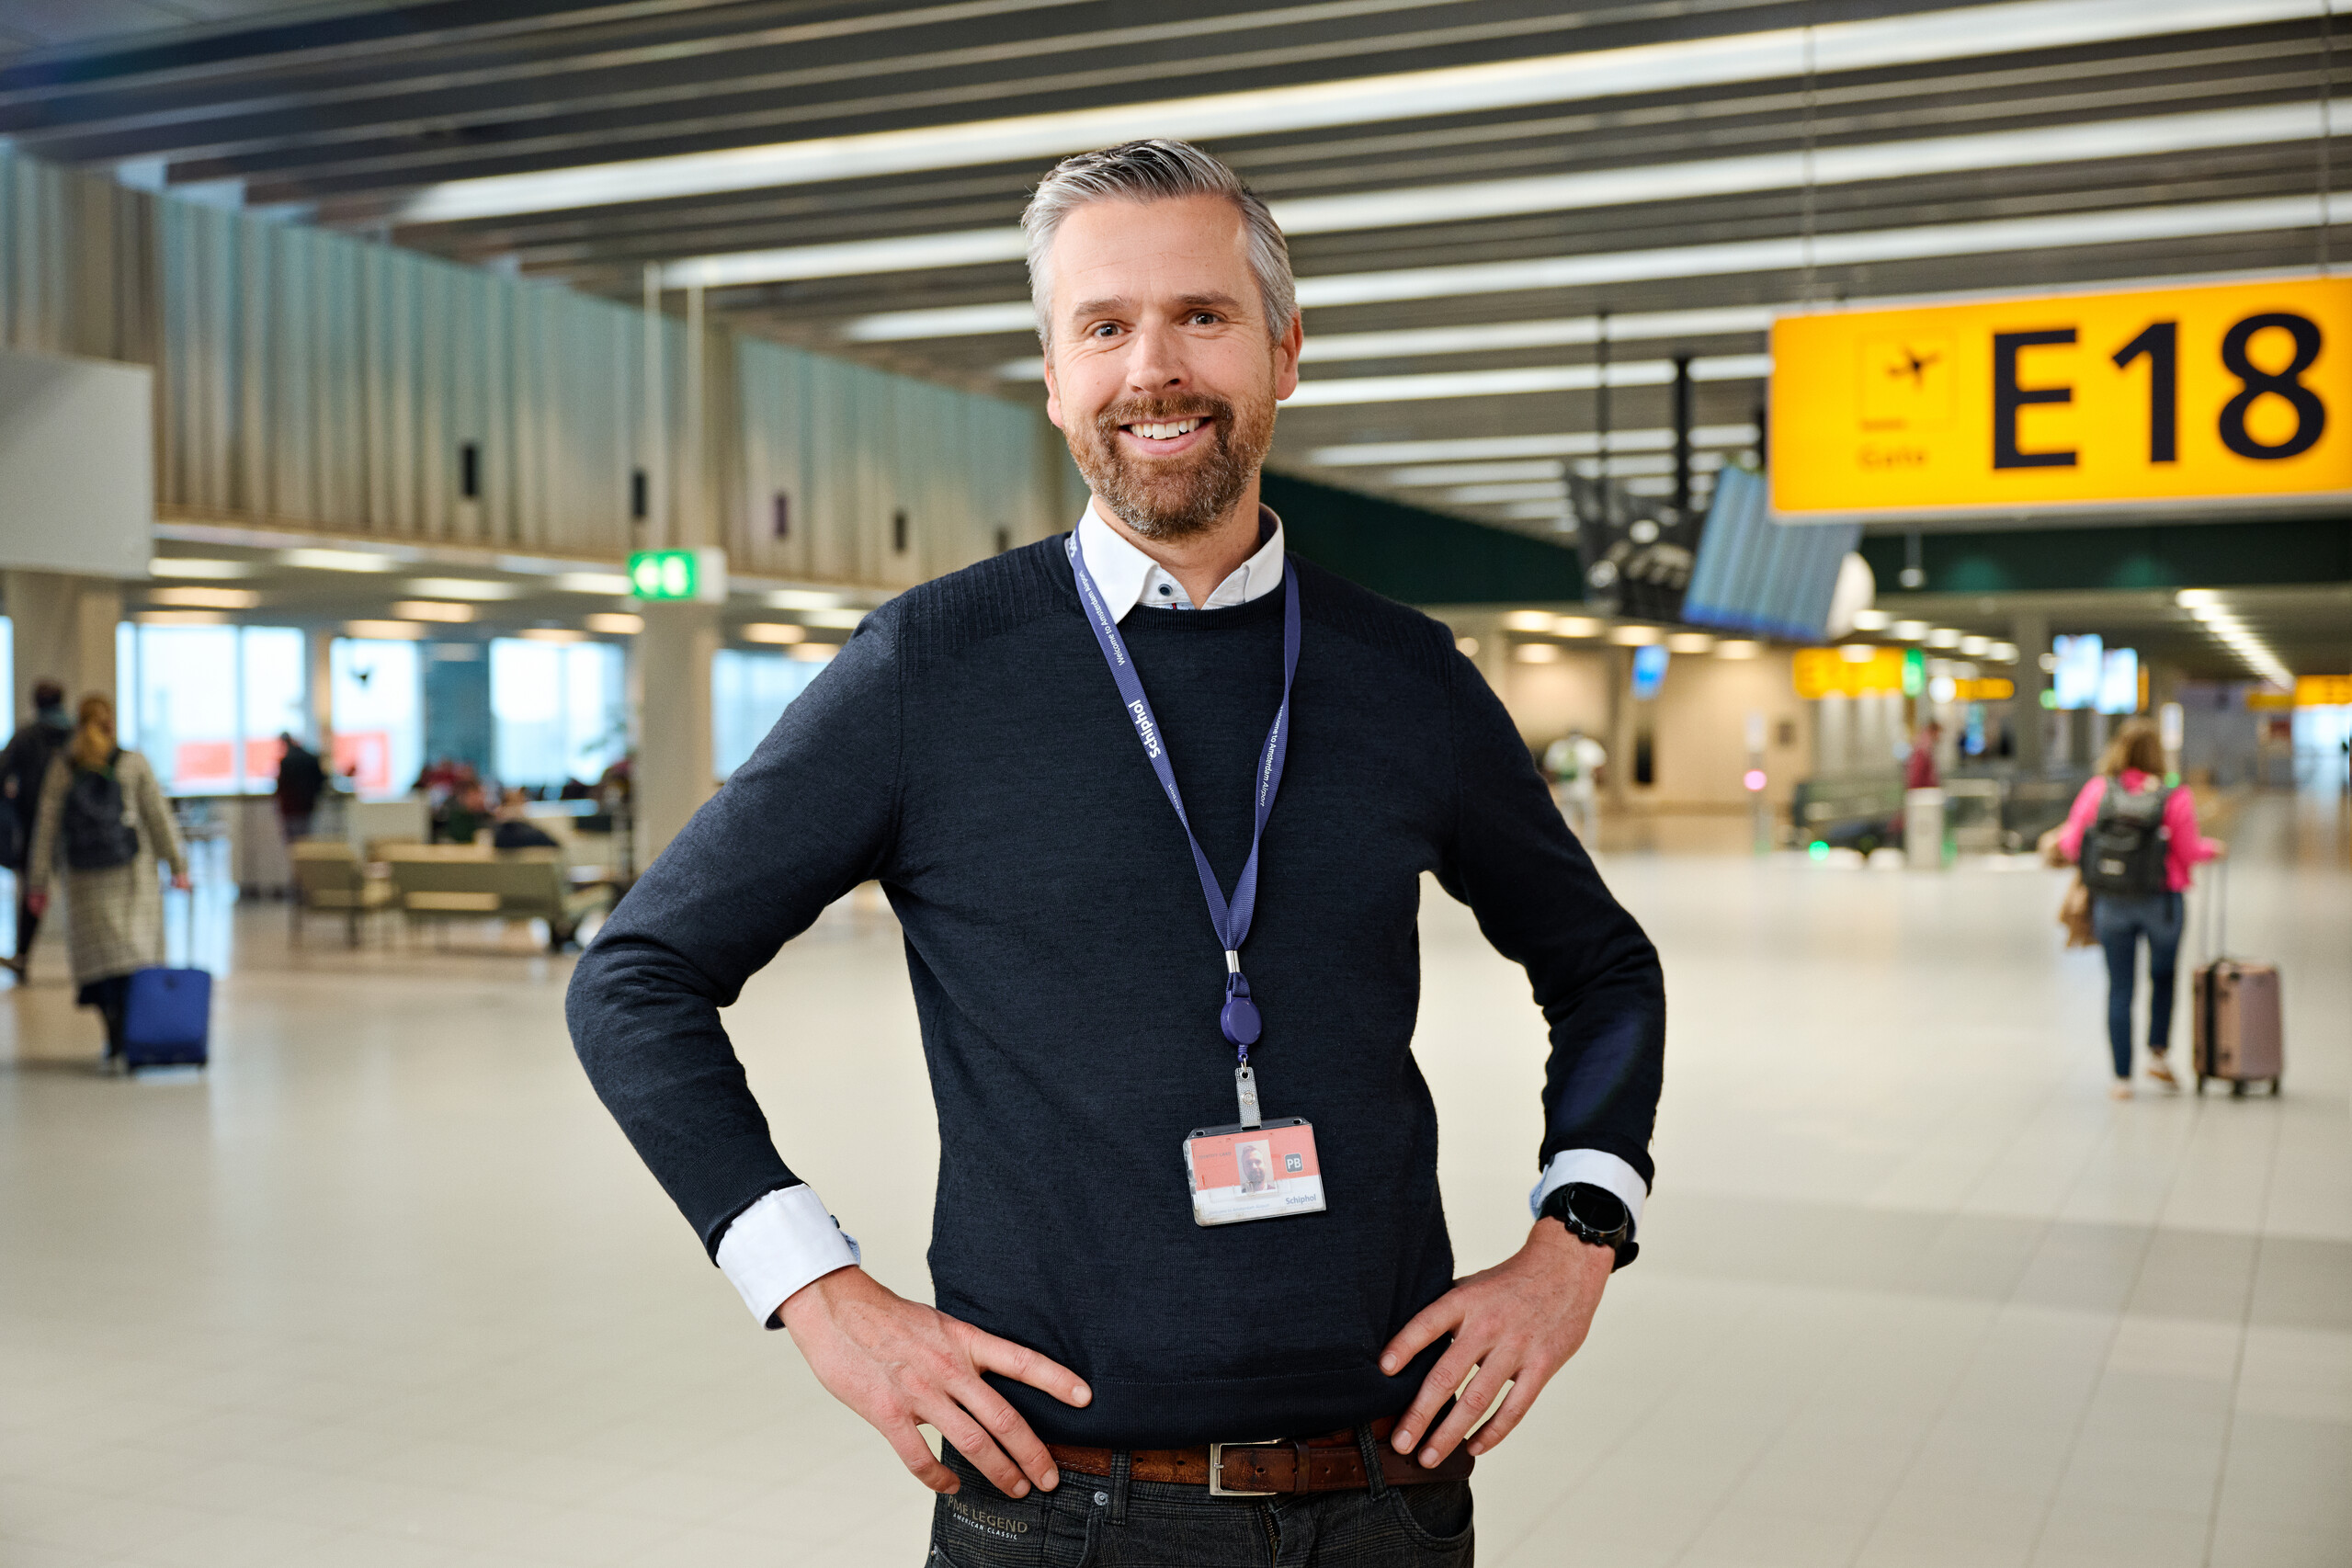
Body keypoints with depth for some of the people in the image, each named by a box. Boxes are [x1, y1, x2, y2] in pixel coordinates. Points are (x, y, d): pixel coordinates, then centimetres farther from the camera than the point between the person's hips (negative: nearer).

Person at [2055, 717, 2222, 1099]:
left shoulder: (2098, 789, -7)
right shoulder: (2175, 798, -12)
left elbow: (2070, 842, -6)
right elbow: (2189, 852, -6)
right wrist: (2213, 847, 15)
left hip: (2110, 903, 1)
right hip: (2160, 902, -1)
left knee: (2119, 988, 8)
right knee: (2163, 977, 23)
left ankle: (2122, 1077, 8)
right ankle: (2158, 1053, 17)